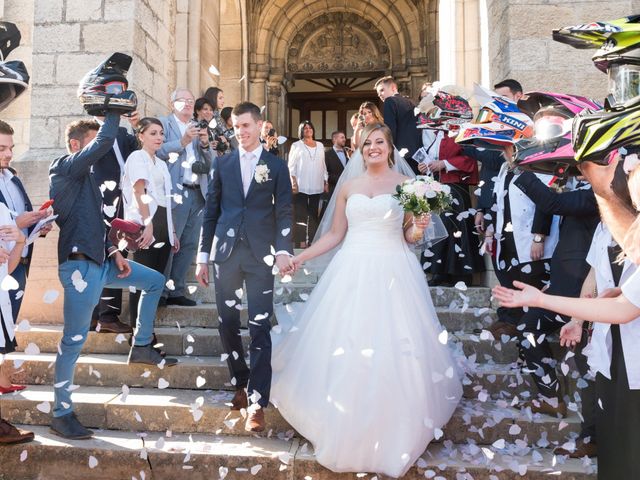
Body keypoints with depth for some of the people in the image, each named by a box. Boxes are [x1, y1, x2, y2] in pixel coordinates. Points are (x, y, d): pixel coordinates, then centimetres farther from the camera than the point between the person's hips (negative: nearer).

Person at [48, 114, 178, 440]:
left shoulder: (85, 177, 19)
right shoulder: (64, 168, -8)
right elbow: (105, 141, -23)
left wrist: (114, 252, 11)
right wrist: (114, 111, -9)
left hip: (100, 261, 9)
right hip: (79, 265, -9)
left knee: (155, 281, 19)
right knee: (74, 339, -4)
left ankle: (141, 347, 26)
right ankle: (61, 414, 7)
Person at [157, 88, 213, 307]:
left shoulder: (199, 128, 19)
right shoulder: (163, 123, 3)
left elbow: (211, 162, 14)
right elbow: (158, 151, -11)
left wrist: (205, 144, -4)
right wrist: (183, 141, -19)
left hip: (197, 194, 6)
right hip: (175, 193, -6)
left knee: (189, 245, 7)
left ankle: (176, 291, 15)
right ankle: (160, 292, 5)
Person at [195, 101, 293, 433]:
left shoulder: (276, 166, 6)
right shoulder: (222, 163, 11)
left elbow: (284, 213, 1)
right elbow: (211, 210, 11)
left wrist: (283, 250, -14)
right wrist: (202, 256, 8)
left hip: (260, 256, -2)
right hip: (226, 253, 3)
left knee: (260, 328, -4)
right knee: (227, 323, 9)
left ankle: (257, 403, -1)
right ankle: (240, 384, 27)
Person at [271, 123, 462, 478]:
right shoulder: (348, 187, 10)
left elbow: (410, 236, 6)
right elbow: (335, 235, 12)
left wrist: (418, 229, -16)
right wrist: (300, 257, 5)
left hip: (393, 272, -2)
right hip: (353, 271, 3)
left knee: (394, 353, -1)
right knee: (344, 349, 4)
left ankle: (392, 437, 17)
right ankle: (346, 432, 22)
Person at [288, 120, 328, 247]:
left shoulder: (320, 145, 16)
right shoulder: (296, 145, 7)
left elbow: (323, 165, 17)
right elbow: (291, 166, 2)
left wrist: (326, 182, 11)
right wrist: (293, 183, -8)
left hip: (317, 186, 3)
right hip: (301, 186, -3)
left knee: (314, 214, 2)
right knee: (301, 214, -6)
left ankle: (312, 239, 6)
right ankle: (301, 240, -6)